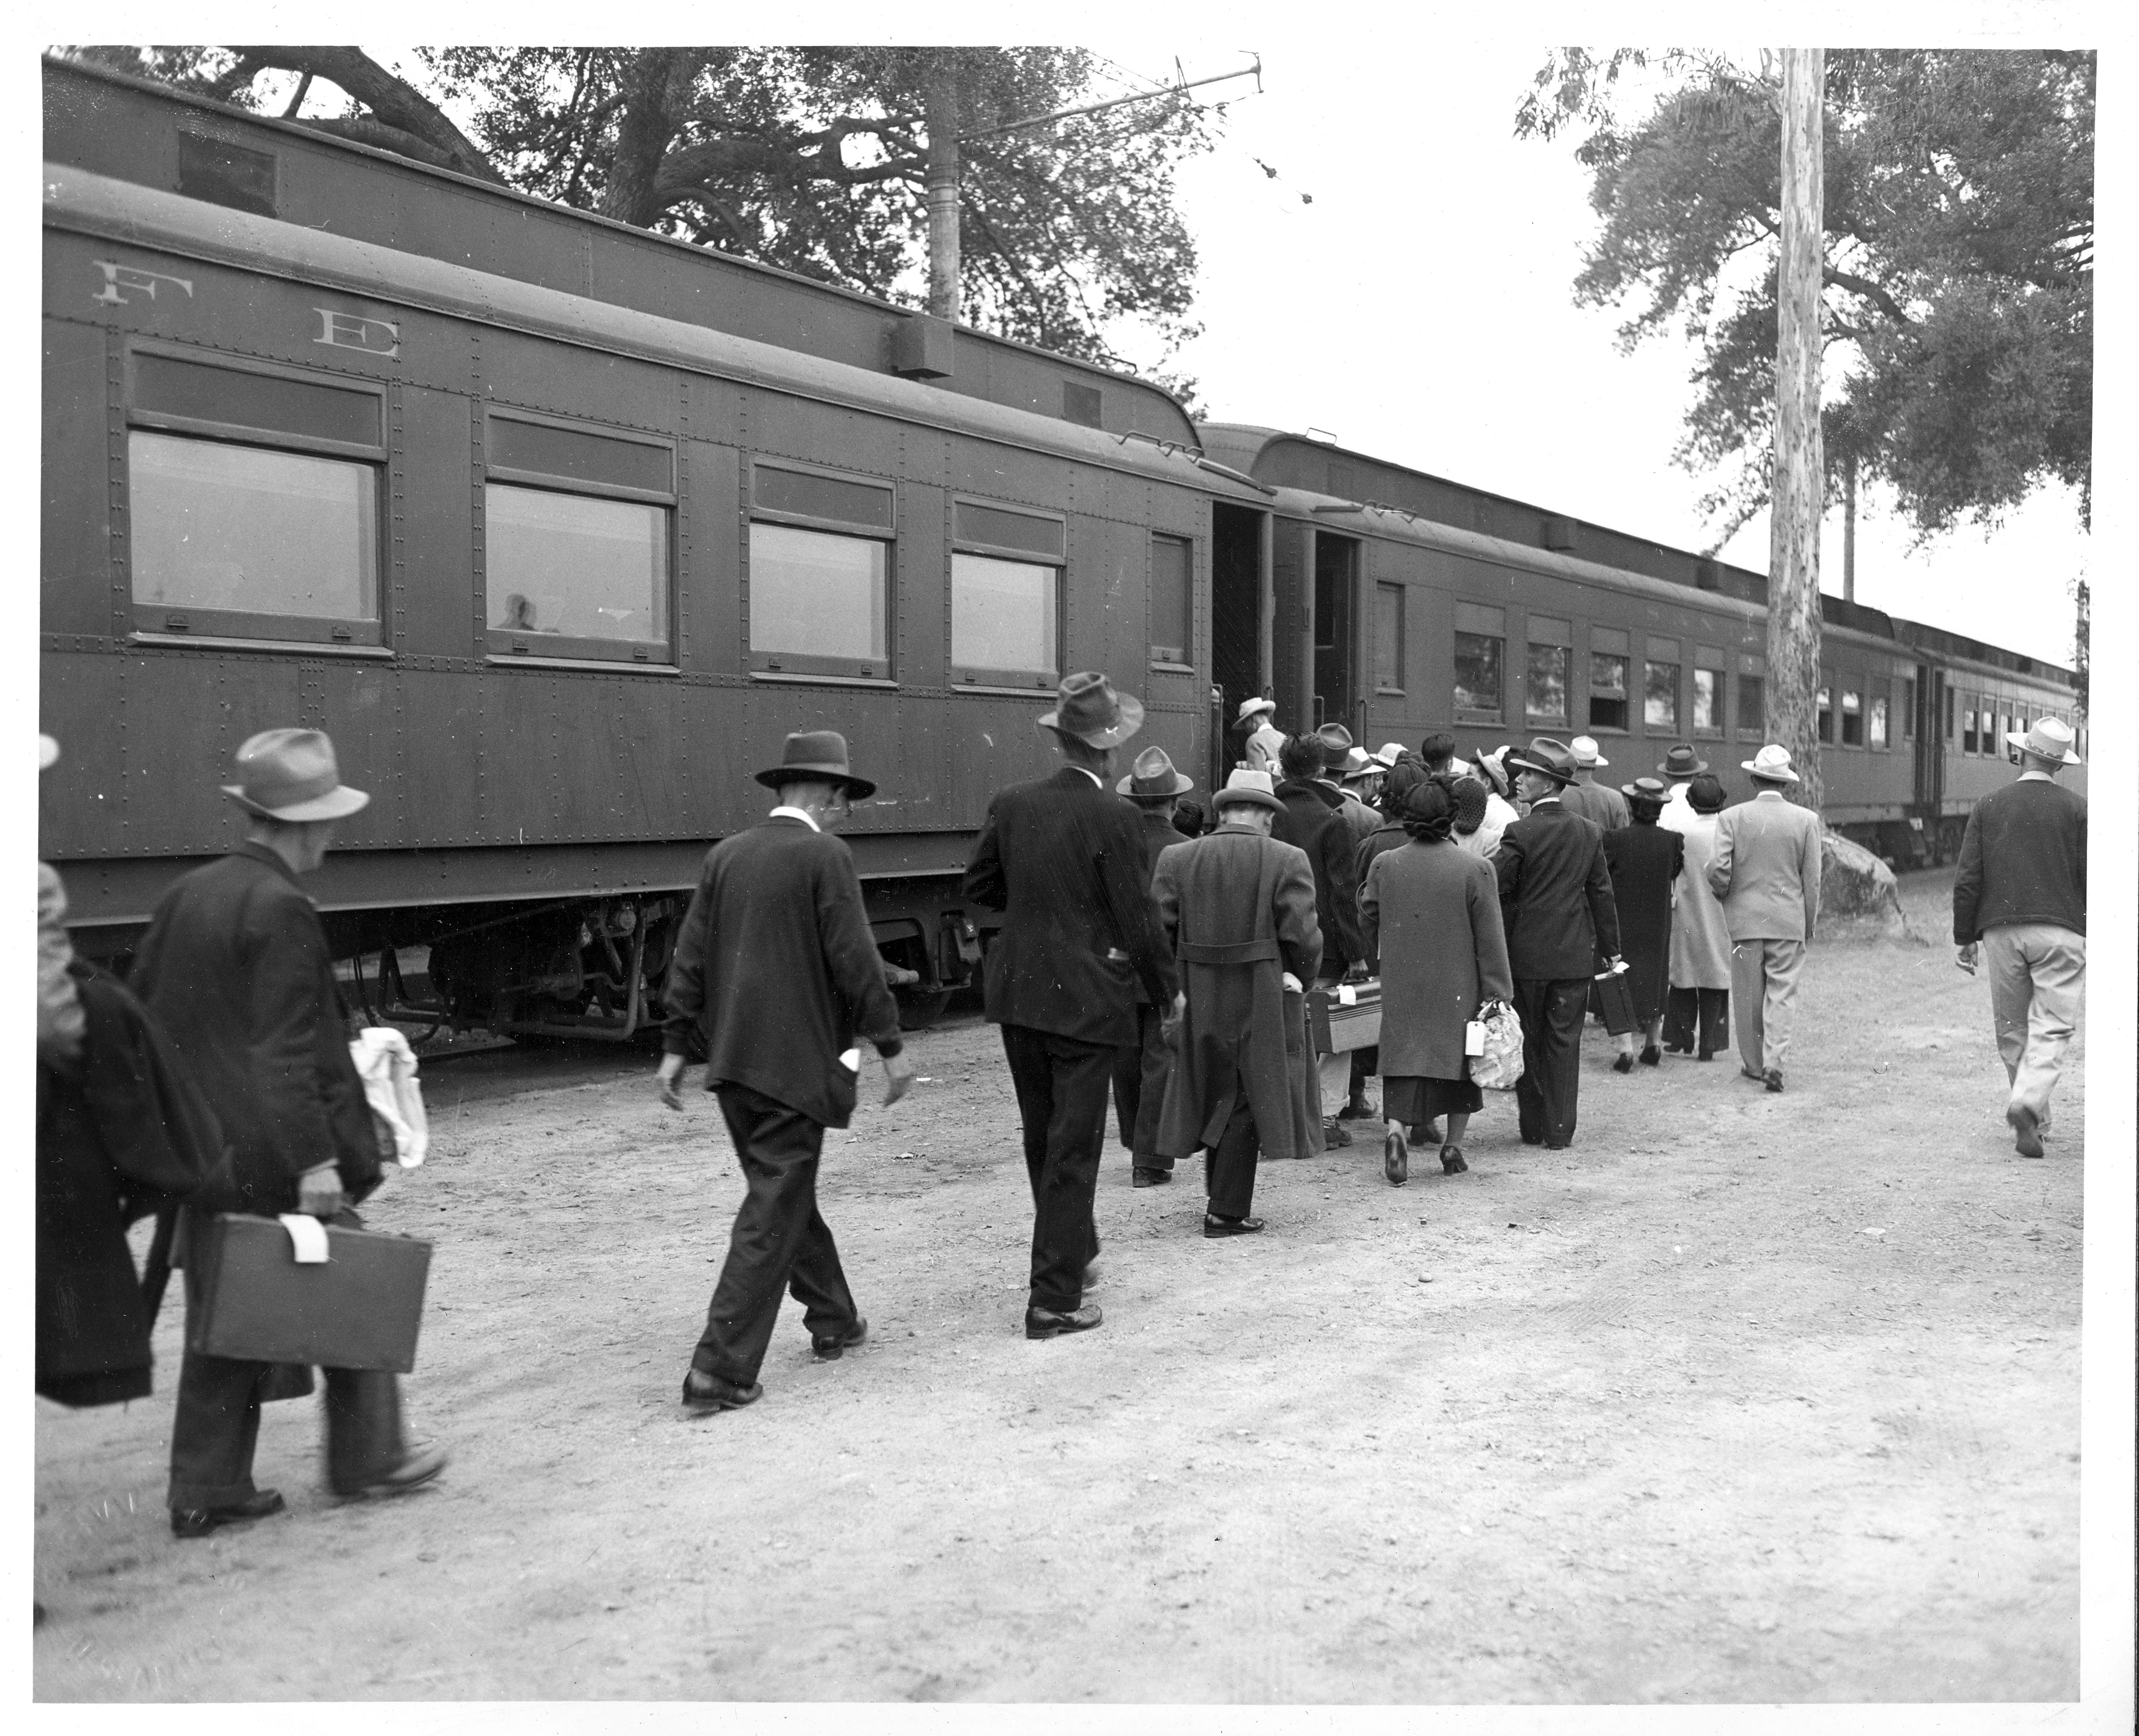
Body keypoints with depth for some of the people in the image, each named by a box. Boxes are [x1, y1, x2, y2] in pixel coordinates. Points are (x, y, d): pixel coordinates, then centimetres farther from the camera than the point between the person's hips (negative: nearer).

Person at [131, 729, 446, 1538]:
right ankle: (367, 1457, 20)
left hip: (203, 1152, 8)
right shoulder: (281, 909, -17)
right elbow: (287, 1051, -21)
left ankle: (206, 1489, 19)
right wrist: (316, 1160, -21)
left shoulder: (186, 894, 8)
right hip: (274, 1155, -8)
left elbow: (139, 1010, 14)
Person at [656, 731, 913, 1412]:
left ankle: (833, 1320, 35)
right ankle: (720, 1370, -3)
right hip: (795, 1061, -7)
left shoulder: (725, 854, 8)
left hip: (733, 1058, 7)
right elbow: (855, 960, -13)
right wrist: (891, 1046, -6)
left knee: (787, 1193, 20)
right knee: (773, 1211, -2)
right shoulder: (824, 856, -10)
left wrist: (675, 1047, 11)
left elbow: (691, 957, 8)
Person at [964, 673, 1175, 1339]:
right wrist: (1167, 990, 3)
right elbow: (1136, 920, -11)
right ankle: (1054, 1300, 6)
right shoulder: (1114, 818, -15)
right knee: (1073, 1149, 3)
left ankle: (1073, 1249, 40)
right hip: (1086, 999, -5)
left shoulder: (1012, 804, 0)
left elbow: (979, 885, 11)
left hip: (1019, 992, 6)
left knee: (1043, 1138, 21)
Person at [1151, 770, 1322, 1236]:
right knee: (1245, 1102, 7)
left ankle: (1223, 1200, 30)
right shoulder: (1287, 861, -8)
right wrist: (1296, 983, 5)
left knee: (1213, 1096, 19)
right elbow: (1303, 938, -12)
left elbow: (1157, 927, -4)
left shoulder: (1176, 859, 0)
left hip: (1197, 1000, 3)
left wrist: (1175, 981, 9)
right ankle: (1227, 1213, 9)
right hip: (1262, 1002, -3)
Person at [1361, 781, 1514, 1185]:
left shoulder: (1383, 865, -3)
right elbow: (1490, 940, -8)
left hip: (1402, 989, 1)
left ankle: (1396, 1129, -20)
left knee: (1405, 1059, 4)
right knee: (1460, 1059, 15)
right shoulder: (1476, 870, -10)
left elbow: (1368, 922, 10)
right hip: (1459, 990, -1)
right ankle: (1453, 1146, 21)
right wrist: (1498, 995, -2)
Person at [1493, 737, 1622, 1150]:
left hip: (1526, 954, -3)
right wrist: (1611, 947, 14)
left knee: (1529, 1041, 9)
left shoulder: (1521, 833, -13)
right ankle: (1559, 1131, 9)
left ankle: (1532, 1128, 16)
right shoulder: (1589, 832, 1)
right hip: (1574, 955, 3)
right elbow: (1602, 893, 6)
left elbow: (1494, 888, -12)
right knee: (1564, 1042, 8)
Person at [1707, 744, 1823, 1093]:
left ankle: (1754, 1064, 18)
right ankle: (1775, 1061, -7)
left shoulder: (1732, 818, -5)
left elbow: (1718, 870, -11)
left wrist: (1724, 895, 11)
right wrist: (1809, 924, 11)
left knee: (1749, 995, 9)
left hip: (1745, 920, 0)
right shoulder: (1807, 820, -2)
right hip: (1789, 921, 0)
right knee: (1782, 992, 4)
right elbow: (1812, 880, 1)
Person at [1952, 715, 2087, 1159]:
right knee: (2052, 1027, -2)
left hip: (2001, 930, 2)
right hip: (2061, 930, -2)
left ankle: (2036, 1121, 19)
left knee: (2013, 1031, 12)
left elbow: (1967, 880, 2)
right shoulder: (2076, 809, 1)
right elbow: (2090, 879, -1)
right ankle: (2028, 1104, -23)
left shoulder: (1988, 807, 5)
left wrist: (1964, 938, 9)